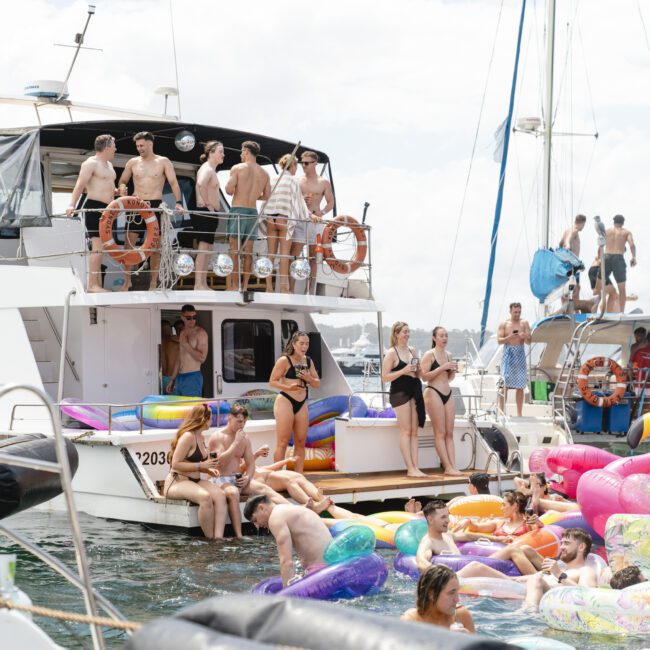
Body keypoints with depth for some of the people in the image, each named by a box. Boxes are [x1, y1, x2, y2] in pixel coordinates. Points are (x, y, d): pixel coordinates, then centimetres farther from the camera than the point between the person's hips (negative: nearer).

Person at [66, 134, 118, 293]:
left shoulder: (108, 164, 19)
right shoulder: (91, 163, -10)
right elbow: (80, 185, -21)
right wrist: (72, 205, -32)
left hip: (106, 209, 10)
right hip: (94, 208, -10)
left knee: (100, 247, 10)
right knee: (97, 246, -14)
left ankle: (97, 284, 14)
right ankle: (92, 285, -15)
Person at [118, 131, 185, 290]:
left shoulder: (163, 162, 2)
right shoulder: (133, 162, 9)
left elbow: (173, 183, -5)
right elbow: (122, 181, 16)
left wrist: (178, 202, -19)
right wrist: (122, 188, -9)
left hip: (155, 206, -2)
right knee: (129, 242, -5)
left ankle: (153, 283, 9)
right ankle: (127, 280, 5)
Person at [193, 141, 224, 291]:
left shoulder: (211, 170, 19)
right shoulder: (207, 169, -12)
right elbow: (200, 184, -34)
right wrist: (207, 204, -25)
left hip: (210, 214, 10)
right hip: (205, 212, -10)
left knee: (208, 248, 12)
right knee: (203, 247, -11)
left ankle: (203, 284, 15)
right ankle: (198, 285, -12)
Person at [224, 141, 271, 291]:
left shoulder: (237, 168, -4)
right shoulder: (264, 173, 9)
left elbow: (229, 190, -11)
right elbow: (266, 195, 9)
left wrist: (235, 191, 11)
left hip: (238, 210, -4)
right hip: (253, 211, 4)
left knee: (234, 250, -3)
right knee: (248, 252, 7)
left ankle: (231, 286, -8)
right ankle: (244, 286, 6)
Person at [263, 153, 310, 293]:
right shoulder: (293, 180, 0)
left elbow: (266, 197, 11)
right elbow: (299, 200, 2)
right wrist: (308, 215, 12)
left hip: (270, 218, 4)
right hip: (285, 218, -4)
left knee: (271, 253, 6)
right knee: (284, 253, -2)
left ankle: (269, 286, 4)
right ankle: (283, 287, -5)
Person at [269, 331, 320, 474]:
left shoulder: (308, 361, 10)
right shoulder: (284, 360, -8)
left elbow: (317, 384, 14)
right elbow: (272, 382, -9)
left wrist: (309, 378, -8)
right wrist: (288, 387, -24)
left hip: (301, 404, 7)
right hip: (285, 401, -7)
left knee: (300, 442, 7)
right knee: (283, 442, -7)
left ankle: (298, 476, 12)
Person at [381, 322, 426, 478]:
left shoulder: (412, 351, 14)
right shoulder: (391, 353, -5)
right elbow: (384, 377, -11)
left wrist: (416, 371, 3)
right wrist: (403, 371, -19)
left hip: (414, 392, 7)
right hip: (399, 393, -7)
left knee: (414, 431, 3)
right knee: (405, 431, -8)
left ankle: (415, 467, 2)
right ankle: (410, 469, -9)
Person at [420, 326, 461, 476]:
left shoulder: (448, 355, 14)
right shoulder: (429, 354, -5)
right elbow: (424, 376, -13)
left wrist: (453, 370, 2)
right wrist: (442, 368, -17)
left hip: (448, 394, 7)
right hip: (433, 393, -7)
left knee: (449, 433, 3)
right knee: (440, 433, -5)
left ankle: (453, 466, 0)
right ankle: (448, 467, -7)